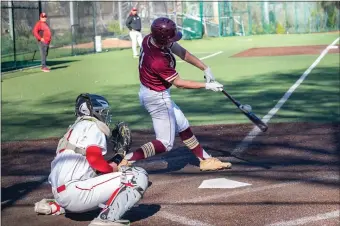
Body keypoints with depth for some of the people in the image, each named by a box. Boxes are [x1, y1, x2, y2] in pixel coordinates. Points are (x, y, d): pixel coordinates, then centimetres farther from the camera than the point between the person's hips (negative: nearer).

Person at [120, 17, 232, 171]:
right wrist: (207, 86, -14)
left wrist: (205, 69, -3)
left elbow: (182, 53, -2)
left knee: (183, 126, 19)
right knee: (165, 143, -2)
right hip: (158, 98, -10)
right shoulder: (159, 60, -34)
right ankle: (128, 160, -9)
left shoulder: (149, 39, -11)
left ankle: (205, 160, 31)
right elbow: (179, 83, -21)